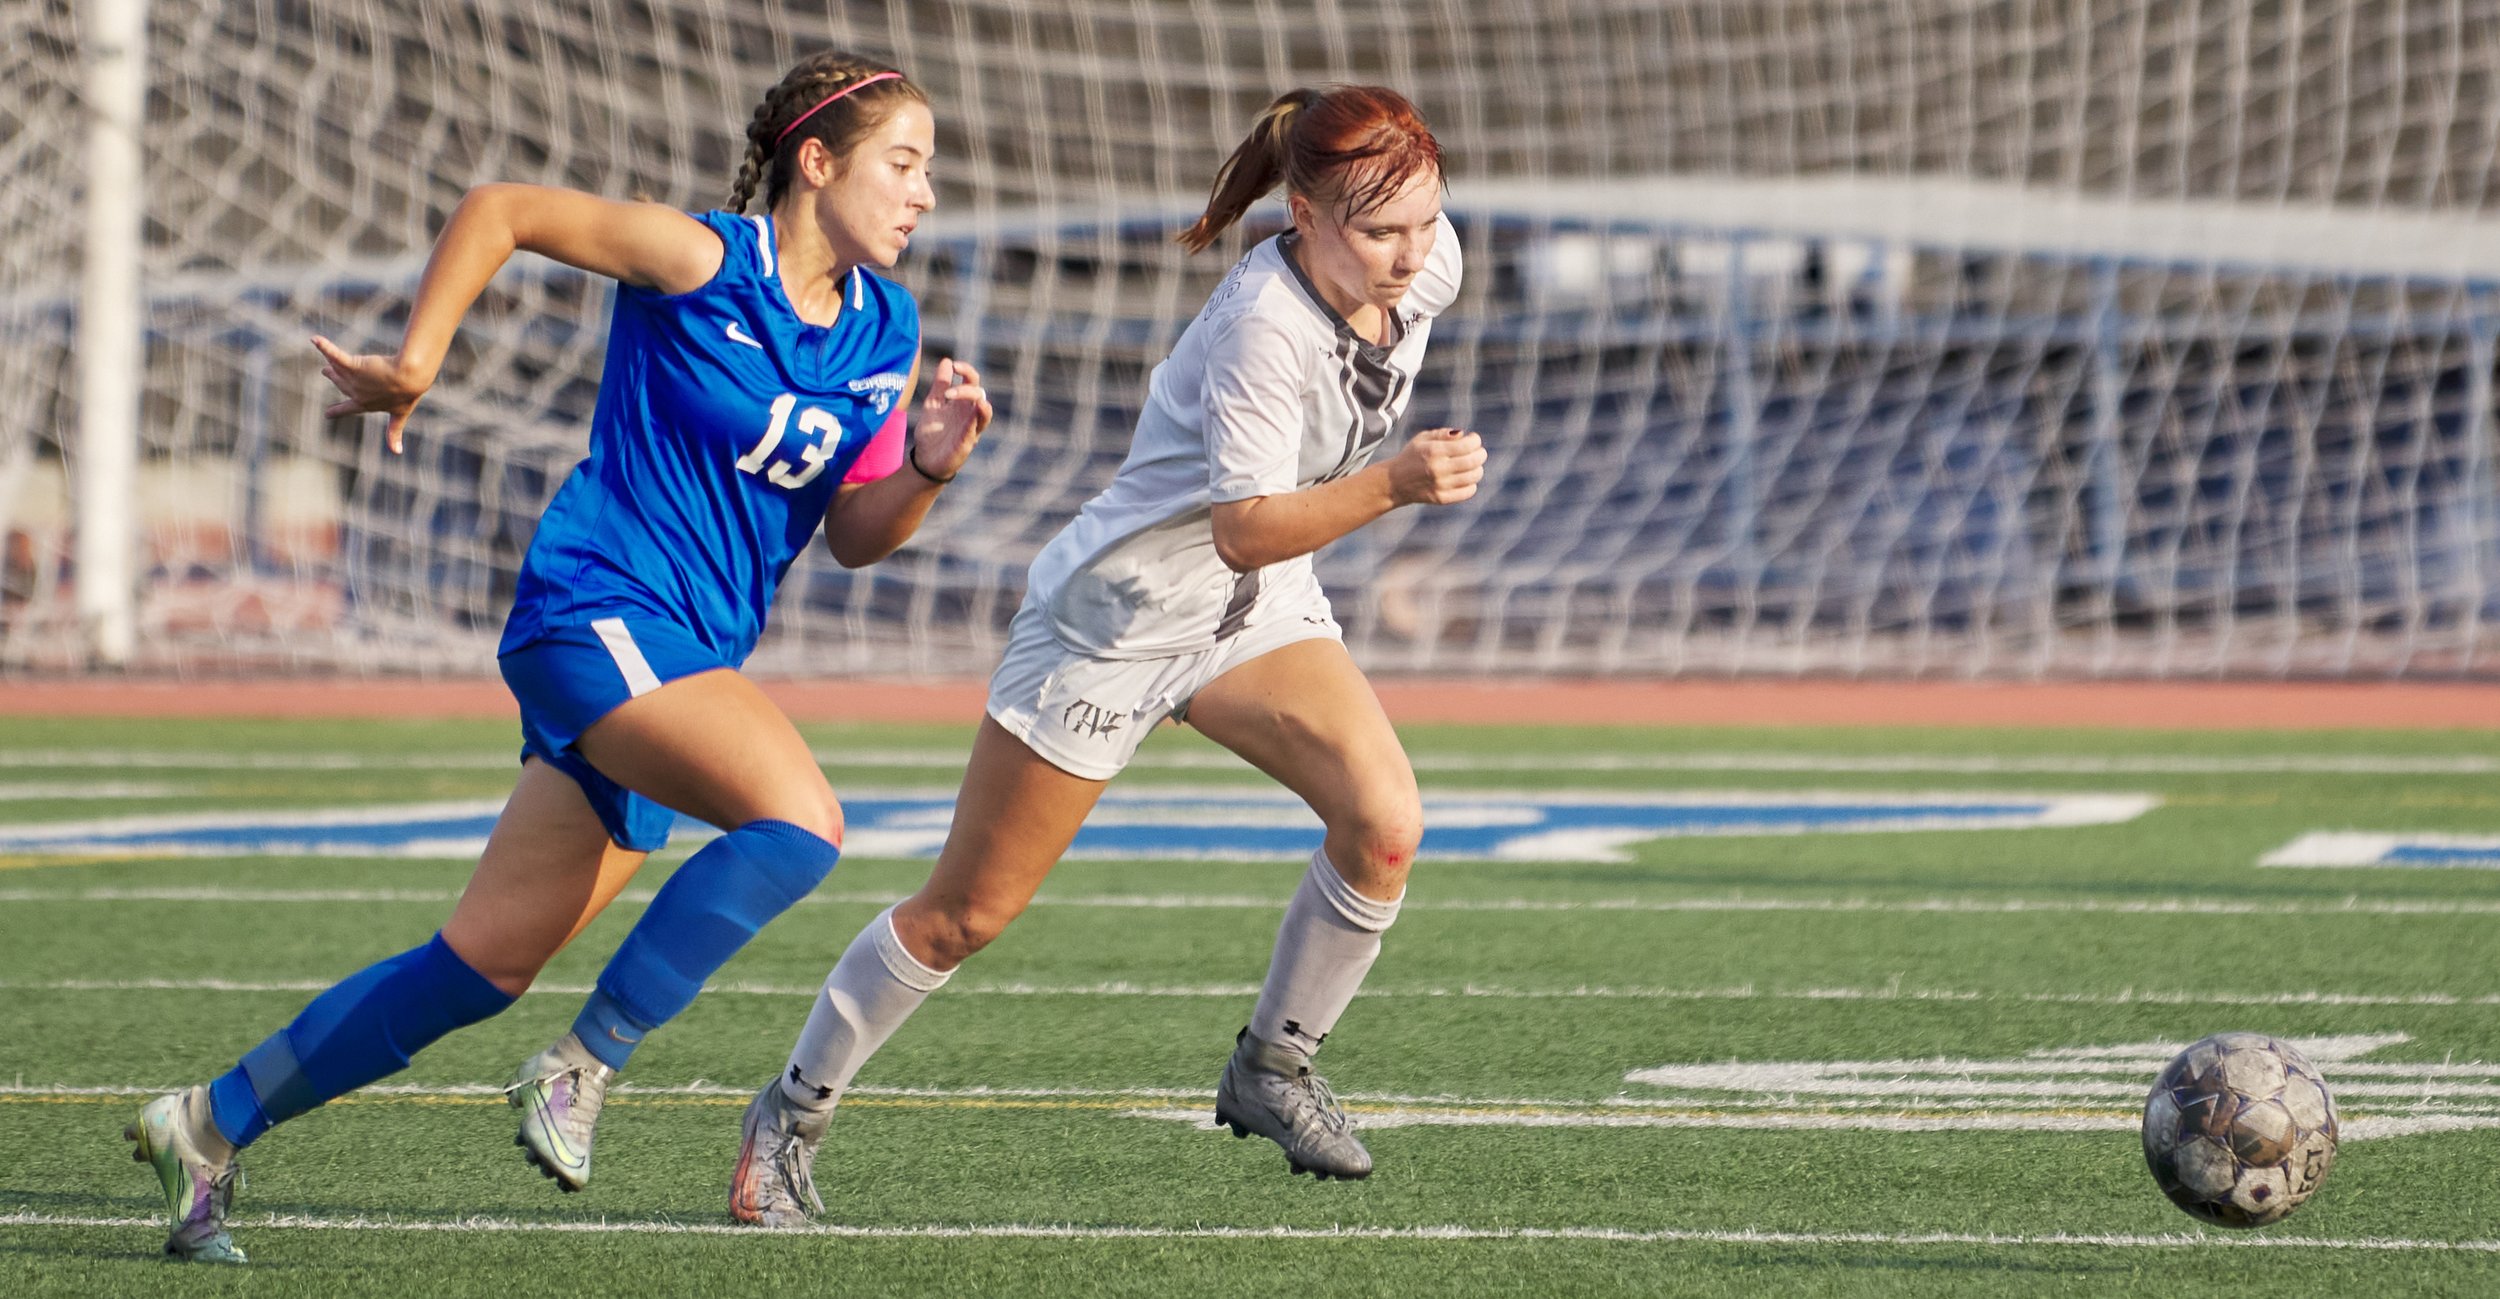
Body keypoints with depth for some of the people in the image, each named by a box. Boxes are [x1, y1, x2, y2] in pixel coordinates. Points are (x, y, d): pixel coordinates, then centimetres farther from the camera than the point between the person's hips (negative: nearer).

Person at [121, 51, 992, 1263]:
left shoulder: (886, 332, 9)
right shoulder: (700, 261, -9)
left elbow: (855, 535, 13)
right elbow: (497, 209, -1)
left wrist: (927, 467, -7)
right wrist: (413, 365, -3)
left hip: (692, 663, 7)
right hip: (597, 609, -7)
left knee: (481, 966, 8)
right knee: (800, 815, -29)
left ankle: (212, 1124, 19)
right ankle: (580, 1068, -18)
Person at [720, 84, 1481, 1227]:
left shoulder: (1427, 263, -11)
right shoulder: (1264, 324, -32)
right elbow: (1245, 531, -36)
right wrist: (1393, 484, -48)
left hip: (1258, 613, 6)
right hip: (1115, 616, -6)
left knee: (1385, 821, -19)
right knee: (968, 910, 3)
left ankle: (1271, 1068, 2)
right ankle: (793, 1113, 22)